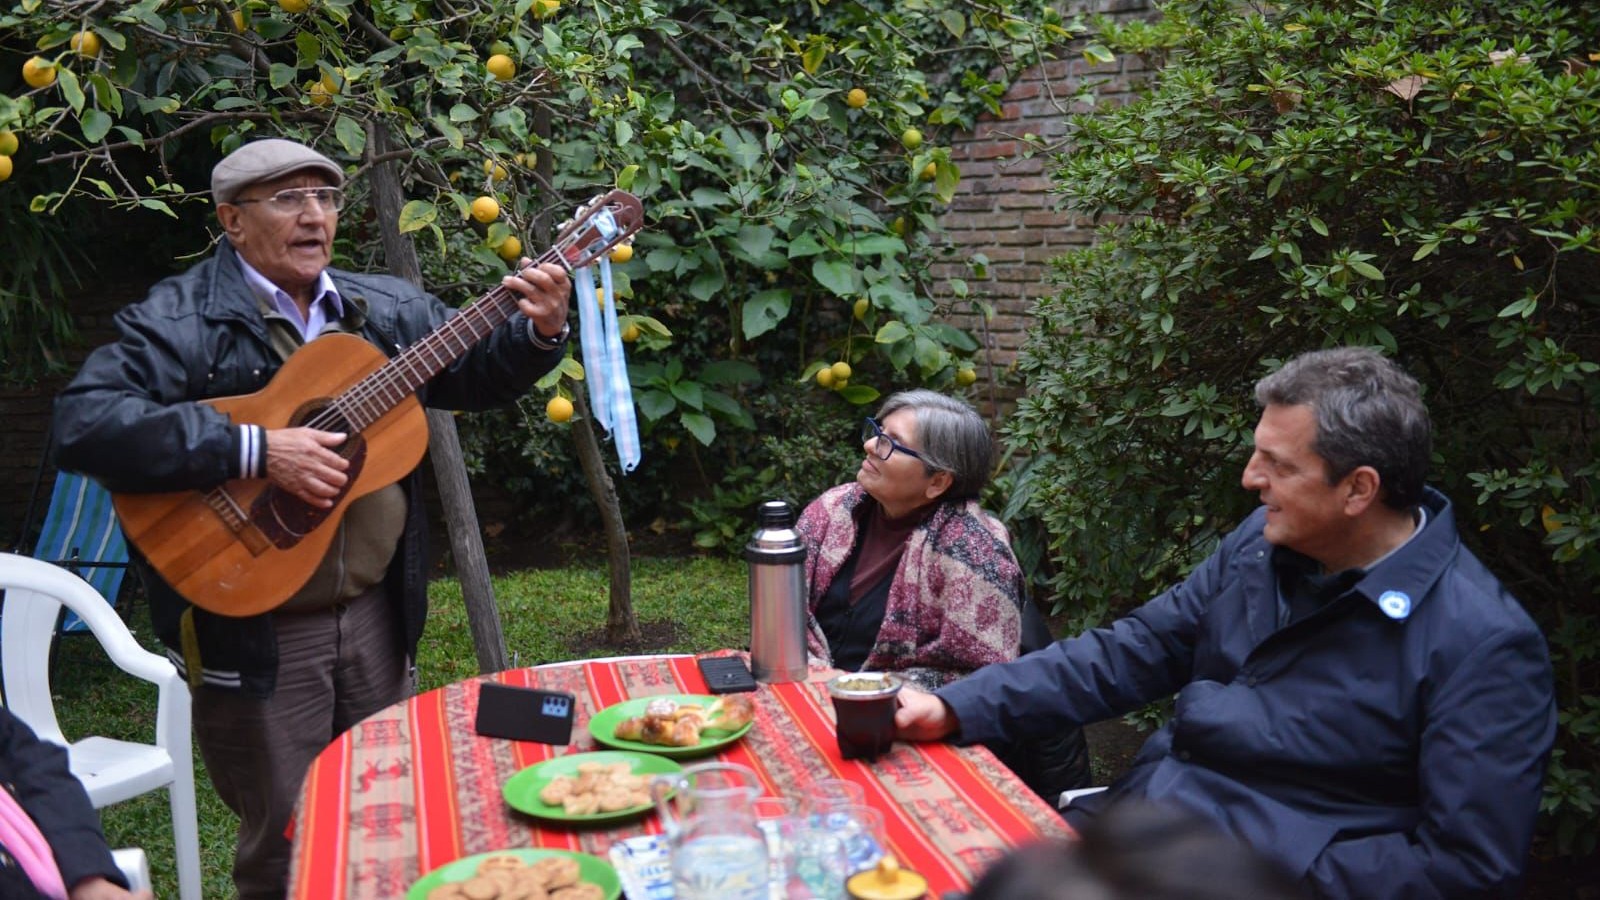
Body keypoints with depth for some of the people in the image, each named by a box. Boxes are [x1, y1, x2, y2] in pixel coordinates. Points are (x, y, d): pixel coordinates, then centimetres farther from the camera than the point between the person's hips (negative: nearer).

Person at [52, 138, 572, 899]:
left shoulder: (389, 309, 7)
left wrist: (539, 331, -6)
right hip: (252, 628, -5)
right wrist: (255, 450, -29)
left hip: (377, 613, 6)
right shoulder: (179, 320, -11)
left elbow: (477, 373, 16)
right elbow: (84, 422, -24)